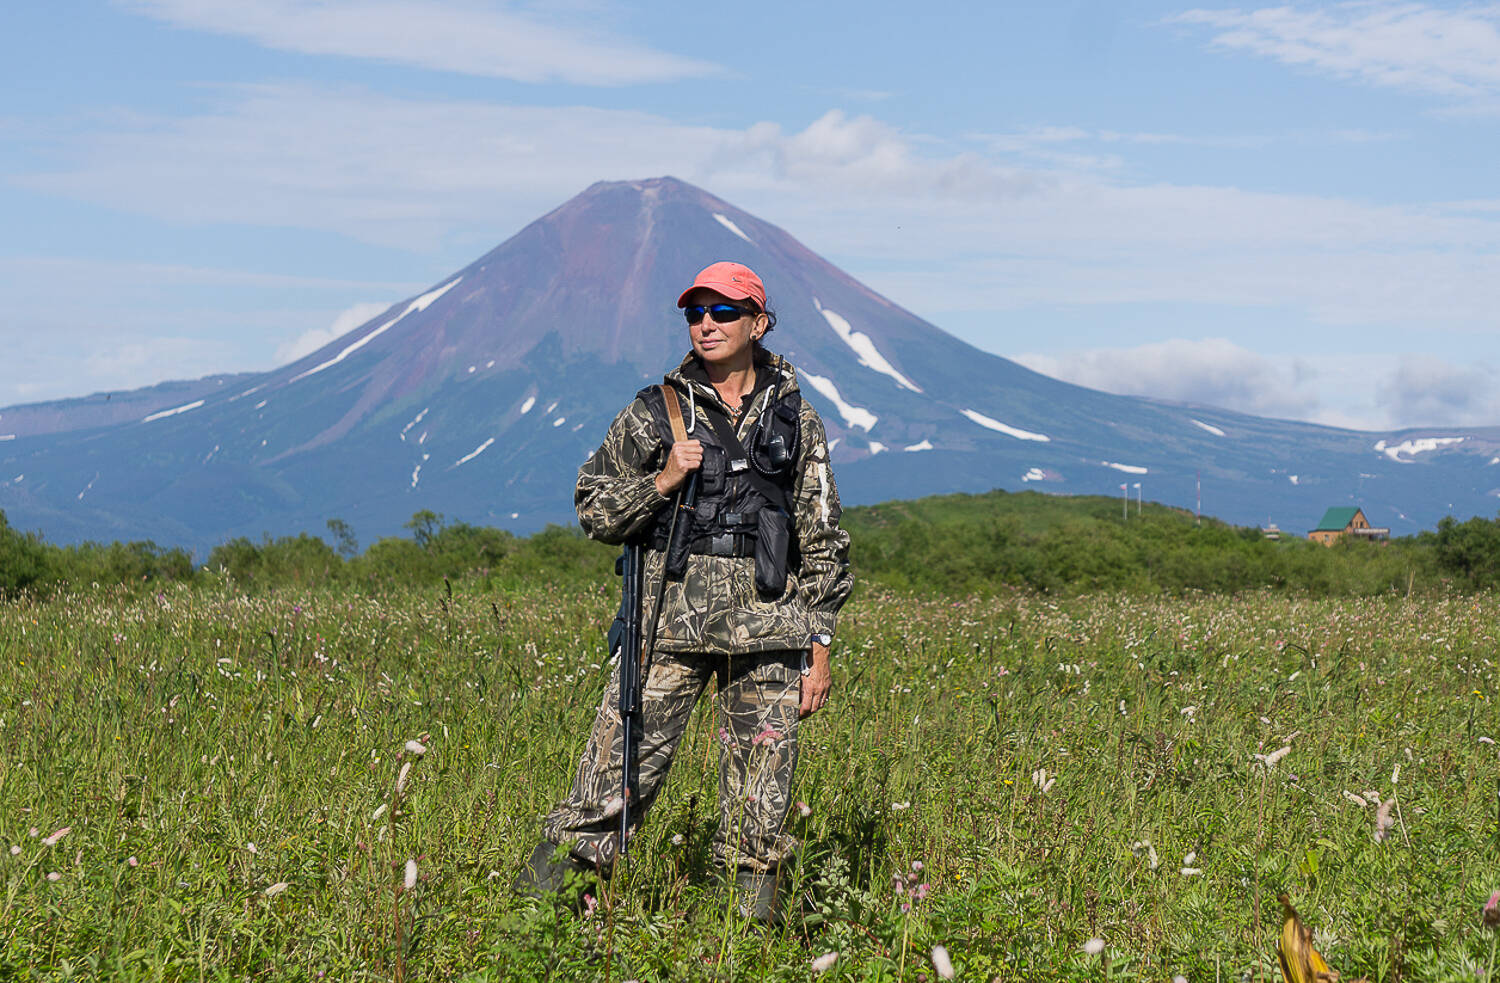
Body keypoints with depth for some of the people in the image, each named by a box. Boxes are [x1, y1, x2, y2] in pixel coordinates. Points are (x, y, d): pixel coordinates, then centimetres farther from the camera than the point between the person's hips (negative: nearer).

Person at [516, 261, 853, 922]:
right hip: (671, 622, -1)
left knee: (761, 790, 3)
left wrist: (820, 649, 6)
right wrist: (663, 481, -9)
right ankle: (540, 894, 2)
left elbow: (823, 545, 11)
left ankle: (753, 912, 14)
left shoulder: (796, 420, 10)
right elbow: (594, 510, 8)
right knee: (619, 766, -6)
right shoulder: (655, 413, 7)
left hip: (767, 627, 1)